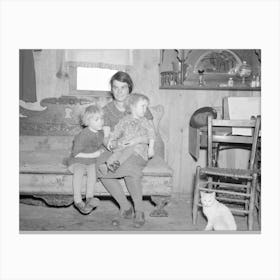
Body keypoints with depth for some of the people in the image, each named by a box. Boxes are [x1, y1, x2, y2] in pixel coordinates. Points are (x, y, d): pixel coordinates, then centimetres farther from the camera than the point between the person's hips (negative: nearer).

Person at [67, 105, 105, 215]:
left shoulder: (101, 133, 4)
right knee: (78, 172, -35)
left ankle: (89, 197, -29)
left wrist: (101, 150, -3)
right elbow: (75, 154, -17)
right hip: (77, 161, -4)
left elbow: (102, 146, 21)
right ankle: (78, 200, -32)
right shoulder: (83, 135, -18)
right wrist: (93, 154, -17)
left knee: (92, 170, -29)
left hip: (92, 161, 4)